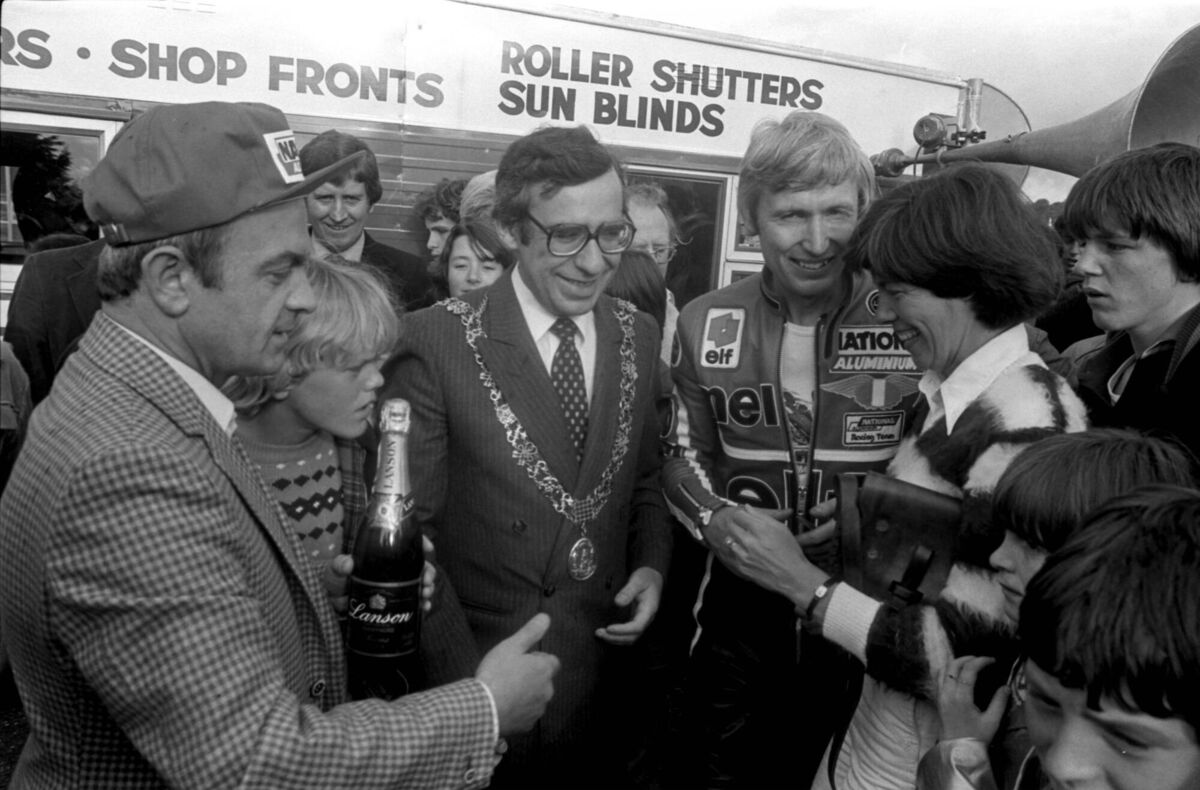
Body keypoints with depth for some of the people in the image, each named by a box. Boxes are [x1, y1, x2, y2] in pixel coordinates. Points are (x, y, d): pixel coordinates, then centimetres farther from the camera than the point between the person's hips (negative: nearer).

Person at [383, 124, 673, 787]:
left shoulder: (639, 337, 0)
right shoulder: (436, 342, -15)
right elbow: (410, 526, -12)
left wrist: (652, 566, -5)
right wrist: (463, 671, -15)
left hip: (606, 663, 4)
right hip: (481, 670, -4)